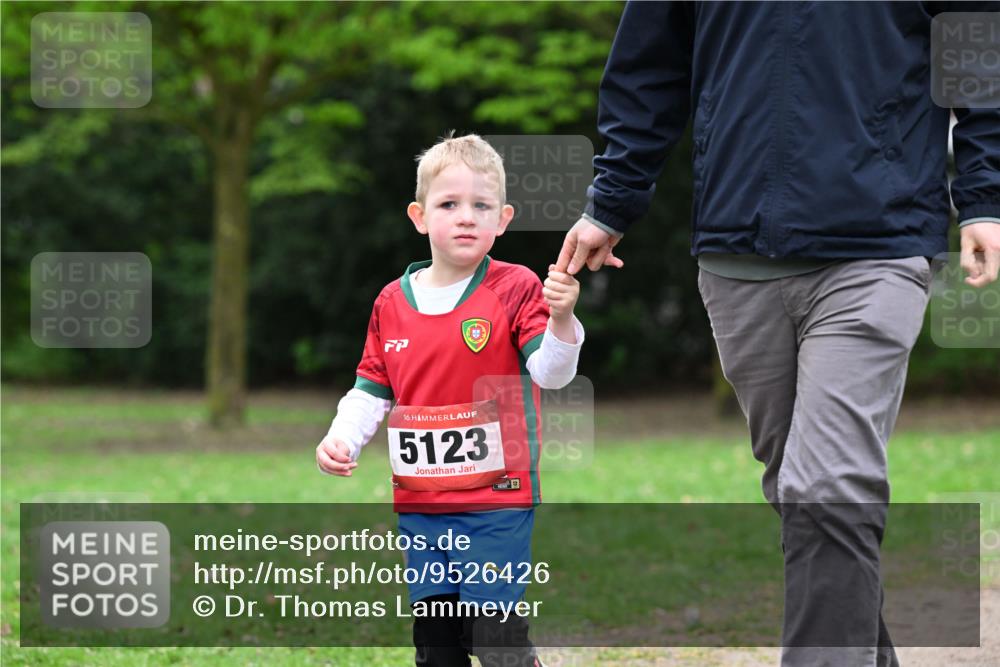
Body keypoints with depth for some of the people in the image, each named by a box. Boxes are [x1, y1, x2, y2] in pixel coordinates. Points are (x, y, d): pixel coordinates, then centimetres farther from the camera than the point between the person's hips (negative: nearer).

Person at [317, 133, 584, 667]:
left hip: (496, 500, -5)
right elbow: (372, 391, 15)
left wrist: (560, 321, -34)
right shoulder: (392, 303, 7)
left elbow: (550, 372, -16)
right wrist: (341, 440, -1)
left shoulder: (515, 290, -6)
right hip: (419, 504, 5)